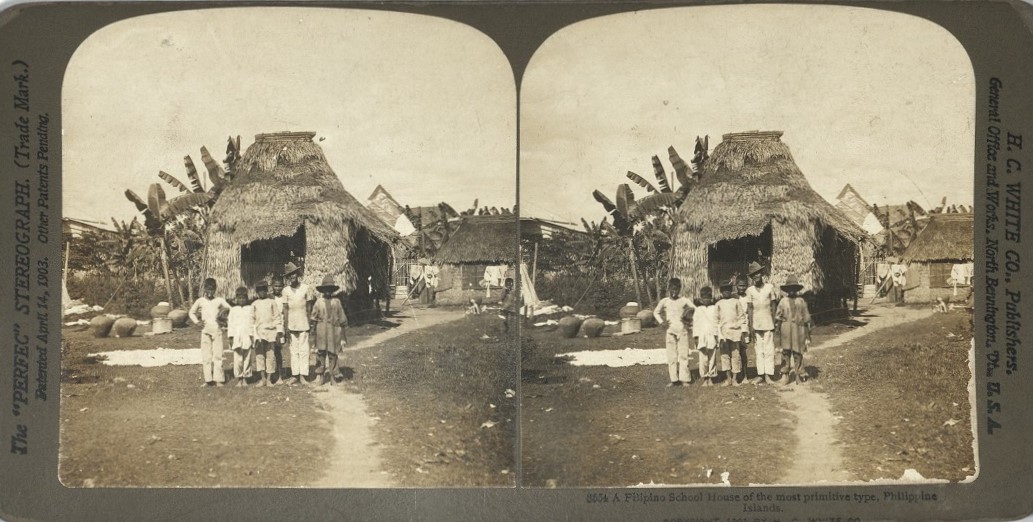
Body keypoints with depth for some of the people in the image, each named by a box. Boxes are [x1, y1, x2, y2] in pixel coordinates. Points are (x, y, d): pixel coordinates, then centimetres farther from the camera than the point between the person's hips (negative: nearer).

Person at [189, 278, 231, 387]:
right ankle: (208, 380, 3)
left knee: (217, 355, -3)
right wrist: (197, 321, 2)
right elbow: (191, 312, 17)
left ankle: (218, 379, -1)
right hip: (205, 331, 1)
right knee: (206, 356, 0)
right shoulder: (200, 301, 5)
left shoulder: (219, 300, 3)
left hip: (217, 330, -1)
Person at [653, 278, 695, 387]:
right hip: (670, 331, 1)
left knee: (683, 355, -3)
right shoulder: (664, 301, 4)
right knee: (671, 356, 0)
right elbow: (656, 312, 15)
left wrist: (688, 317, -12)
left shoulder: (684, 300, 2)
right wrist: (661, 322, 2)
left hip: (682, 331, -1)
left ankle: (685, 378, 0)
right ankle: (674, 379, 3)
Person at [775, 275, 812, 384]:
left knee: (798, 353, 3)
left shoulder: (801, 301, 7)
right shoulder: (783, 301, 6)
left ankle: (799, 374, 15)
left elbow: (806, 319, 10)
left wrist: (808, 336, 9)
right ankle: (785, 375, 2)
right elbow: (777, 318, 9)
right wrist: (778, 333, 5)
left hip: (799, 330, 0)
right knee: (786, 352, -2)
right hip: (786, 329, 0)